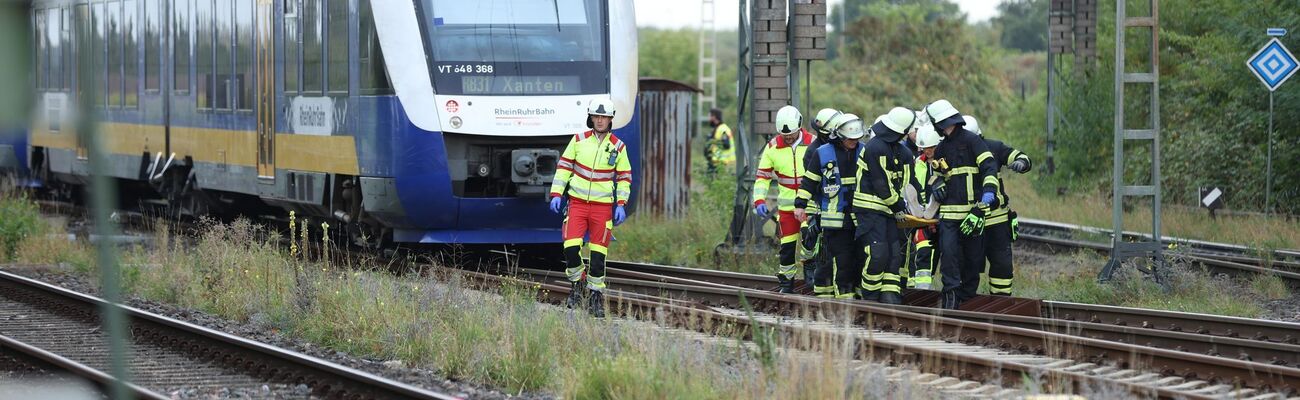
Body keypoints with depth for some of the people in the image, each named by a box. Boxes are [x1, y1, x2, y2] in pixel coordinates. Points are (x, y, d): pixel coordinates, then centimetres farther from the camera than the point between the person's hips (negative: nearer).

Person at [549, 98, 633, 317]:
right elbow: (563, 166, 7)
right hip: (577, 203, 0)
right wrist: (556, 194, -1)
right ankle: (577, 283, 11)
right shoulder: (579, 141, 2)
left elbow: (624, 177, 10)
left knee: (598, 255, -1)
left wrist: (621, 204, 1)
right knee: (571, 248, -14)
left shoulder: (618, 147, 3)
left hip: (603, 206, 0)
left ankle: (596, 295, 13)